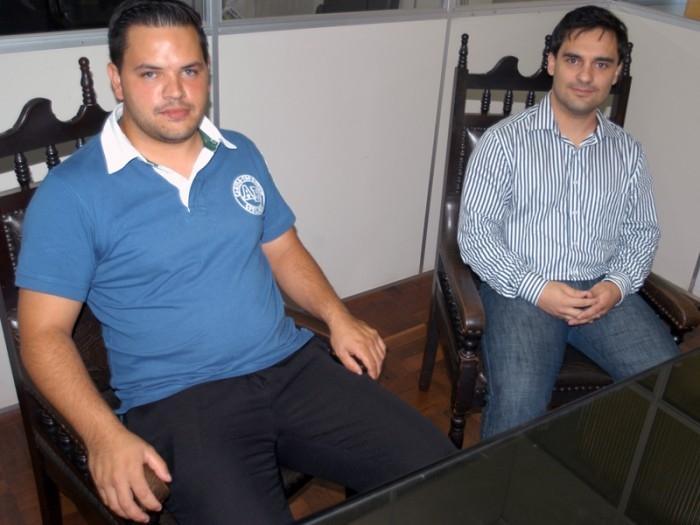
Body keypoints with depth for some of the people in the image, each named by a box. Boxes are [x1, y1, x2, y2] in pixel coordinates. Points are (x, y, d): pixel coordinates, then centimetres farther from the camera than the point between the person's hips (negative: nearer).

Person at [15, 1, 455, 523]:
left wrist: (337, 316, 2)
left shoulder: (241, 154, 11)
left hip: (293, 365, 5)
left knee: (437, 467, -5)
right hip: (177, 399, -4)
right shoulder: (71, 193, -6)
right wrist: (105, 435, -21)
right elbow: (44, 333, -7)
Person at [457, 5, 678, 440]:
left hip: (604, 293, 4)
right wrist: (536, 289, -15)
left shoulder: (628, 151, 14)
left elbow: (642, 233, 16)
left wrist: (617, 285, -4)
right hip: (521, 290, -4)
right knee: (519, 404, -28)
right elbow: (475, 232, -4)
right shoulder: (505, 140, 0)